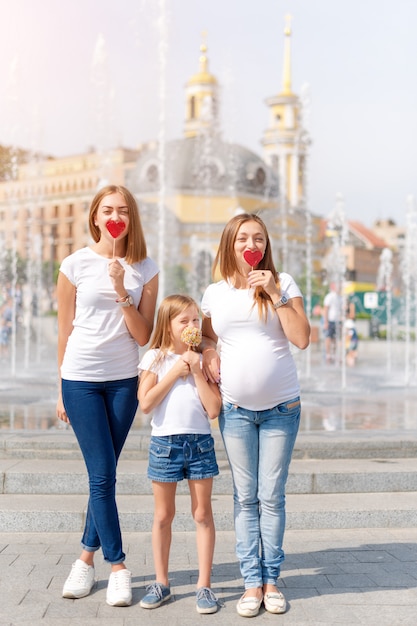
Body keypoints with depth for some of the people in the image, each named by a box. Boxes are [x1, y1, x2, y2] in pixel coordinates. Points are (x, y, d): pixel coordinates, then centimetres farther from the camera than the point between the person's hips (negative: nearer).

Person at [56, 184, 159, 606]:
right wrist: (63, 390, 8)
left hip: (123, 380, 2)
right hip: (81, 380, -2)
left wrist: (121, 291, -16)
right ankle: (117, 567, 8)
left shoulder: (144, 270, 2)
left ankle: (88, 555, 25)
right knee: (102, 475, -4)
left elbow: (143, 336, -3)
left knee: (104, 474, 9)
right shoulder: (75, 265, -2)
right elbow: (65, 332, 4)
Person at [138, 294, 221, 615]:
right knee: (163, 516, 9)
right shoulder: (155, 357, 0)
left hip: (200, 443, 1)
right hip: (164, 442, -1)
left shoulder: (204, 360, 3)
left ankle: (204, 585, 14)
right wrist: (175, 373, -12)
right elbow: (146, 403, -11)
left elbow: (213, 409, -5)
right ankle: (161, 582, 22)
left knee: (203, 514, 5)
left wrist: (196, 372, -10)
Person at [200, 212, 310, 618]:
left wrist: (275, 294, -15)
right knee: (245, 497, 6)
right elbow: (206, 336, 20)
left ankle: (271, 580, 15)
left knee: (272, 496, 4)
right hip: (235, 409, 2)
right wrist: (207, 352, -2)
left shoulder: (282, 283, -2)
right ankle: (252, 582, 13)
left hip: (281, 407, -1)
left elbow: (302, 338, -10)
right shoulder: (215, 293, 4)